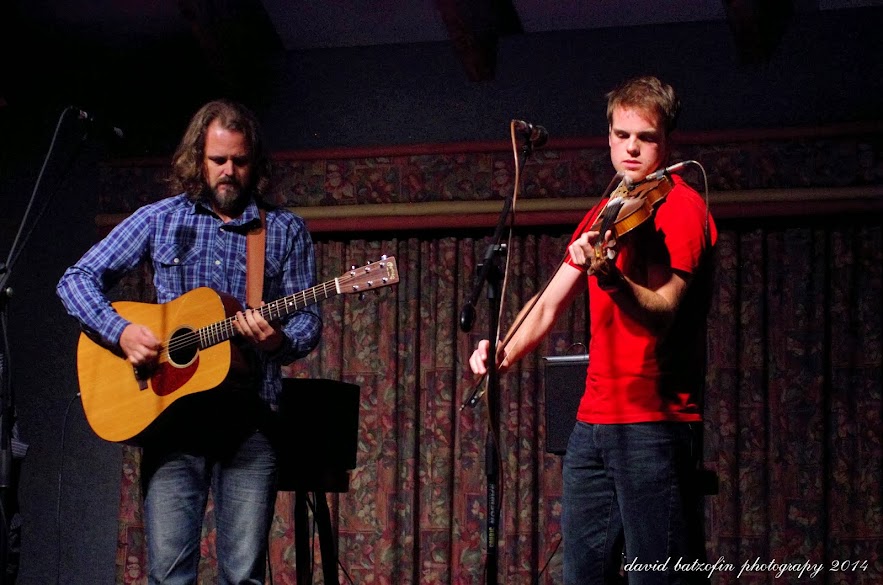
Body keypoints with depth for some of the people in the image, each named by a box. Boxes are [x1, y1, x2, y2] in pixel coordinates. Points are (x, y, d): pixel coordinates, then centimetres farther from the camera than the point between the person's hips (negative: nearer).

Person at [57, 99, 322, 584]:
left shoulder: (285, 231, 9)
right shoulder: (160, 220, 8)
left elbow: (308, 321, 8)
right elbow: (76, 280, 7)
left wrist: (278, 341, -16)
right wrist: (121, 331, -10)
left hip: (250, 417, 0)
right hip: (171, 411, 0)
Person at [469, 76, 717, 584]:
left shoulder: (680, 206, -6)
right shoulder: (605, 214, 18)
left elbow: (661, 311, -20)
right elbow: (549, 306, 14)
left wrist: (609, 277, -39)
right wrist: (503, 354, -3)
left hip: (654, 422, -8)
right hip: (595, 420, 8)